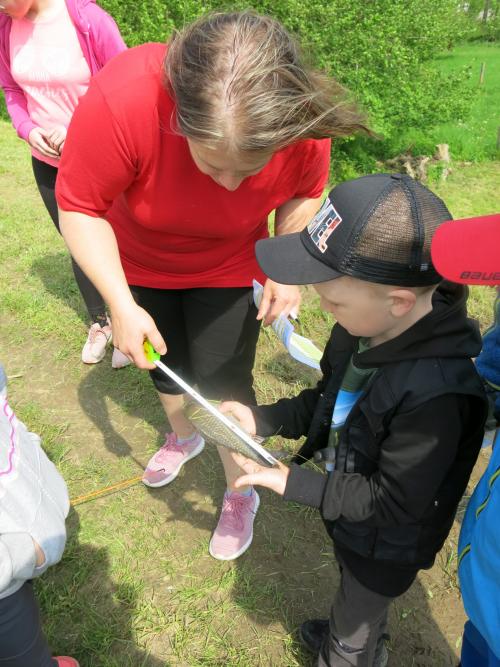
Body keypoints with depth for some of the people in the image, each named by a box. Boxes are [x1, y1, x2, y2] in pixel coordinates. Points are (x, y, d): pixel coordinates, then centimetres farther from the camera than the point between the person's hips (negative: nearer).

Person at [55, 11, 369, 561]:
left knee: (224, 389, 0)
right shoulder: (120, 101, -39)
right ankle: (182, 436, 54)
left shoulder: (300, 123, -30)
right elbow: (79, 208, -25)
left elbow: (303, 194, -8)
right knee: (164, 362, 21)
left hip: (227, 269, 0)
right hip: (138, 265, 1)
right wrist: (120, 304, -31)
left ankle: (240, 494, 29)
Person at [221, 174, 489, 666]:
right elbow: (329, 401, -1)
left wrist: (294, 483, -26)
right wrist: (263, 419, -11)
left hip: (386, 544, -6)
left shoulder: (435, 394, -42)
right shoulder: (368, 326, -19)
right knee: (354, 593, 36)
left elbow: (394, 502, -29)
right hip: (350, 512, 7)